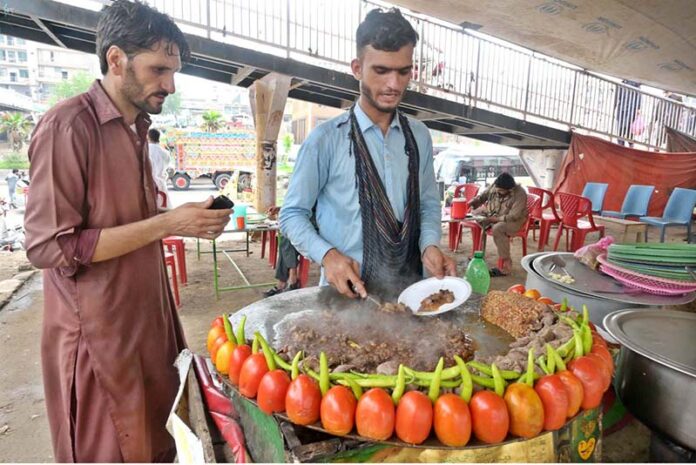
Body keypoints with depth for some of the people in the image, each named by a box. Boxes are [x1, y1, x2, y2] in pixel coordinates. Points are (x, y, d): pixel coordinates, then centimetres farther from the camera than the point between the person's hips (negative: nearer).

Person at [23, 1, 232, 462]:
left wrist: (190, 219, 4)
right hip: (98, 334, -7)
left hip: (148, 319, 7)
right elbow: (50, 247, -21)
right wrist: (167, 224, -22)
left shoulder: (136, 129, 10)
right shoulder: (68, 125, -16)